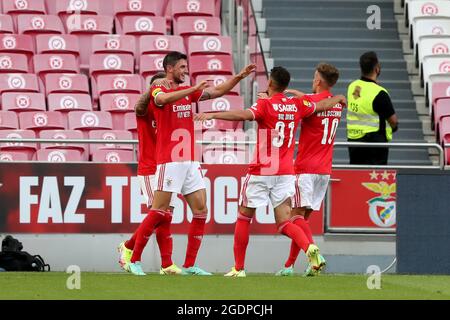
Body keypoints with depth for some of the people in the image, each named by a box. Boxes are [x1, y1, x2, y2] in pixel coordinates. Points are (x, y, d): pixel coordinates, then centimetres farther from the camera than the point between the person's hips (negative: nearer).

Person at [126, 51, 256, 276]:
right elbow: (163, 99, -28)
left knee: (201, 211, 2)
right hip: (169, 162, -7)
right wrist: (193, 89, -33)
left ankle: (190, 265, 6)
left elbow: (217, 92, 20)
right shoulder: (157, 90, -4)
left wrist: (239, 76, 9)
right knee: (158, 212, -9)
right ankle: (134, 260, 1)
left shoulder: (188, 91, 17)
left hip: (190, 162, 7)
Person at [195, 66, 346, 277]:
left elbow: (244, 115, -30)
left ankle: (239, 268, 11)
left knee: (244, 218, 10)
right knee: (284, 223, 2)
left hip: (261, 171, -4)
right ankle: (309, 248, -26)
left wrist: (212, 115, -36)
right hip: (285, 172, 4)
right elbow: (322, 105, 25)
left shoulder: (265, 105, -10)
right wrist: (338, 98, 47)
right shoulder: (297, 105, 7)